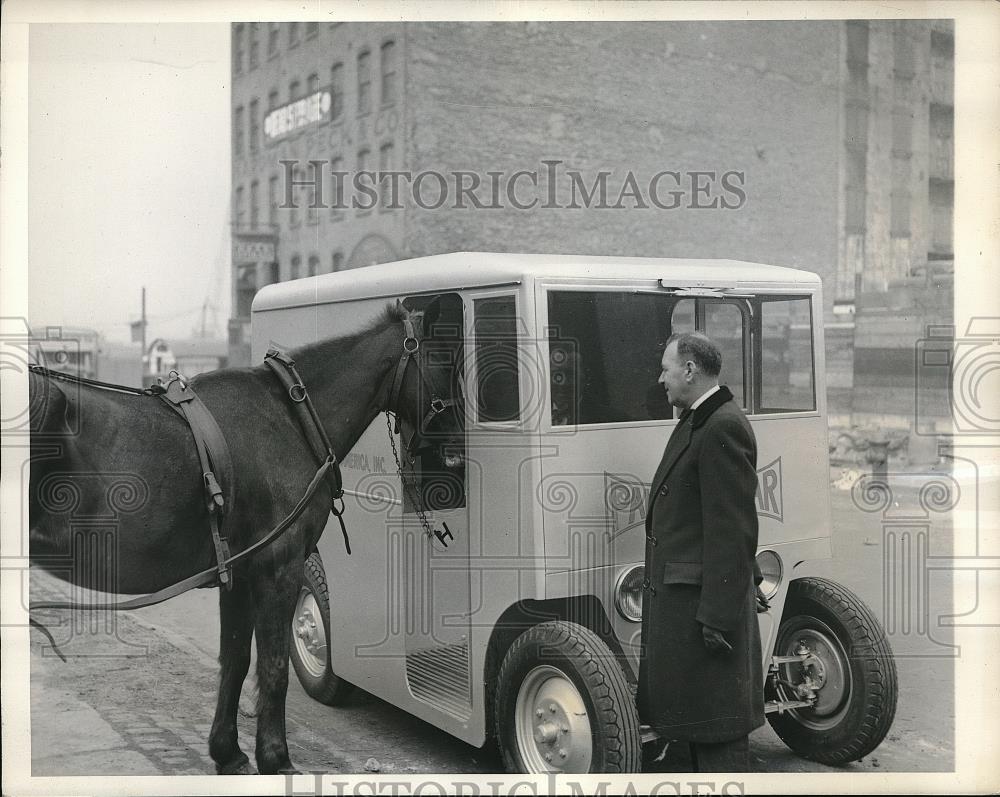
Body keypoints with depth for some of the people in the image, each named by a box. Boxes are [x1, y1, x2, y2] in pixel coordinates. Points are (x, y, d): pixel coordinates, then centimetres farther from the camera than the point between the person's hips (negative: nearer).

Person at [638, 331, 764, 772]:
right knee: (695, 716, 19)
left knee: (717, 732, -1)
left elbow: (734, 530, -21)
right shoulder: (693, 424, 16)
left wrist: (718, 616, -22)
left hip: (704, 600, -10)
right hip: (680, 602, 10)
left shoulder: (723, 427, -17)